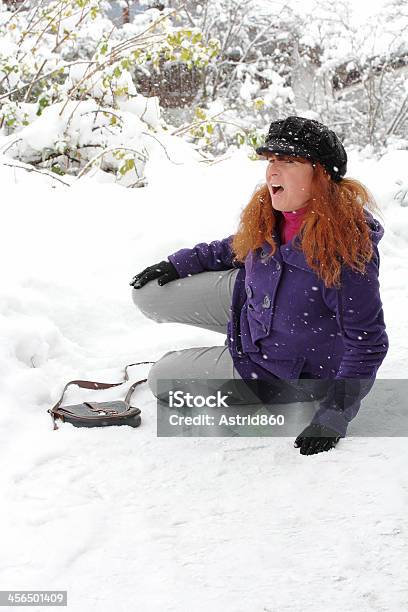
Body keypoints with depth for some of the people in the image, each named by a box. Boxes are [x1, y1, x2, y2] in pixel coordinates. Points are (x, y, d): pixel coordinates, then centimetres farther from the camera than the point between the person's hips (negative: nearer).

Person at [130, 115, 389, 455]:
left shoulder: (346, 249, -36)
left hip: (290, 367, -7)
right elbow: (241, 247, 11)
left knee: (162, 378, 2)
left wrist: (335, 415, -28)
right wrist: (181, 263, 4)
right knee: (148, 291, 5)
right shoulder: (268, 213, -14)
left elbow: (367, 342, -28)